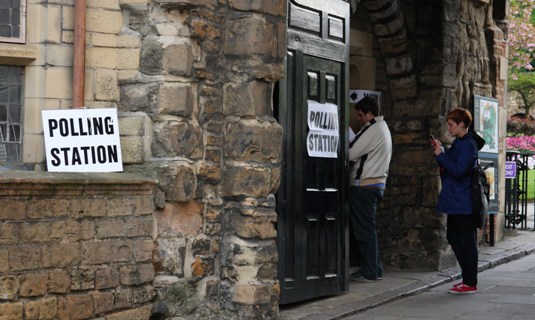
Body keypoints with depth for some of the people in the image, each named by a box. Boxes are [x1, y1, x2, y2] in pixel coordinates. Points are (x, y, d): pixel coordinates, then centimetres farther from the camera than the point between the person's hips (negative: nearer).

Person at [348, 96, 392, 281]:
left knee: (364, 230, -5)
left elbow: (351, 154, -15)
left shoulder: (372, 130, -14)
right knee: (368, 229, 14)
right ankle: (375, 269, 17)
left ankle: (369, 272, -2)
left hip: (364, 186, -10)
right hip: (377, 183, 10)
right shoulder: (383, 127, 18)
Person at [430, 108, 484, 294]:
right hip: (455, 202, 10)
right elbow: (450, 167, 19)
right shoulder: (459, 143, 16)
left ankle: (470, 284, 2)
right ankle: (468, 278, 21)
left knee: (467, 241, -4)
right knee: (453, 238, 14)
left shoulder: (467, 145, -15)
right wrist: (440, 152, 7)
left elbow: (458, 171, -23)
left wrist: (441, 155, -14)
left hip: (463, 203, -10)